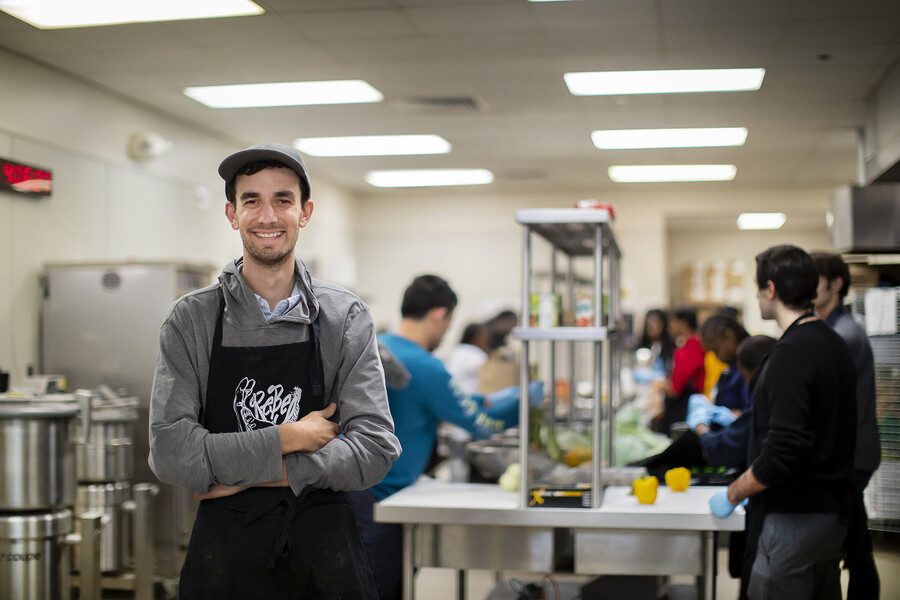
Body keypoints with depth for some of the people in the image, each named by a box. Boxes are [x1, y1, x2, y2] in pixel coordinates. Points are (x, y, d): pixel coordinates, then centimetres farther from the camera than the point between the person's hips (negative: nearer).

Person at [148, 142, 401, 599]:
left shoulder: (346, 318, -1)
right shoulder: (190, 321, -2)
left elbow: (375, 449, -9)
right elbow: (170, 452, -10)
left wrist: (251, 472, -13)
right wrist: (286, 439, -14)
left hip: (325, 551, 0)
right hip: (222, 554, 0)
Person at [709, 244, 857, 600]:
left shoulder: (791, 354, -19)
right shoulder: (835, 344, 11)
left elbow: (783, 451, -25)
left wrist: (732, 494, -12)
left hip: (794, 520, -10)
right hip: (832, 512, 10)